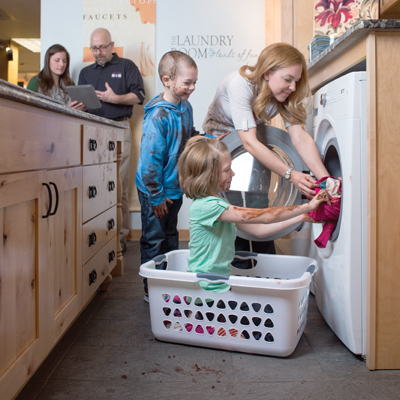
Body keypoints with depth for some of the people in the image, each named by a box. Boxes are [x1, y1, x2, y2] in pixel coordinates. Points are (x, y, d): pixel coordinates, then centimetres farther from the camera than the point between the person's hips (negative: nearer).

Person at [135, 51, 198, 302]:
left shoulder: (186, 107, 0)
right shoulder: (158, 116, -25)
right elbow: (150, 160, -24)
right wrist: (156, 197, -19)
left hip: (176, 188, 8)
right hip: (156, 191, -8)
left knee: (170, 236, 21)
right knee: (154, 241, 7)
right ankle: (152, 291, 23)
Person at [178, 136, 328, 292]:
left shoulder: (219, 201, 9)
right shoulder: (206, 206, -22)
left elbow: (258, 230, 9)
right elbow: (264, 217, -23)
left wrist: (301, 217, 6)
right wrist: (307, 206, -16)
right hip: (208, 289, -9)